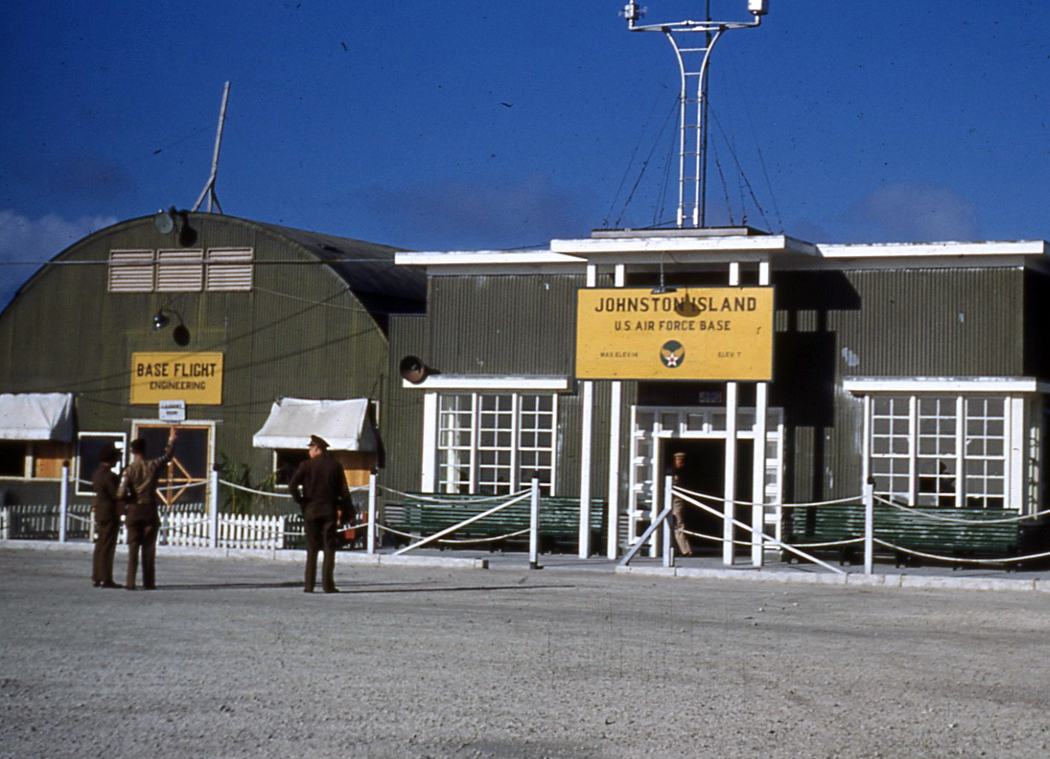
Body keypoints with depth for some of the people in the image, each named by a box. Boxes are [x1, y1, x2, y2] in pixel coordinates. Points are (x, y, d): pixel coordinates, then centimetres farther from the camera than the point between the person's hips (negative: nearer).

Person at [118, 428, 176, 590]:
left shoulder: (129, 470, -7)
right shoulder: (153, 466, -3)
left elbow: (122, 494, -14)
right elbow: (167, 456, 16)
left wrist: (128, 498, 8)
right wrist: (171, 442, 32)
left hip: (134, 510, -1)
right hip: (150, 510, 1)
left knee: (133, 548, 2)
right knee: (149, 548, 6)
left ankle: (131, 582, -4)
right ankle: (148, 582, 6)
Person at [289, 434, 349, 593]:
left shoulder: (306, 465, -3)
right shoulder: (335, 466, 3)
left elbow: (292, 485, -14)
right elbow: (344, 491, 1)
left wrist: (300, 501, -2)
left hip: (311, 511, 0)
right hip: (329, 511, 0)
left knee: (312, 549, 6)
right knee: (329, 548, 3)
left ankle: (309, 585, 4)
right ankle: (327, 584, -4)